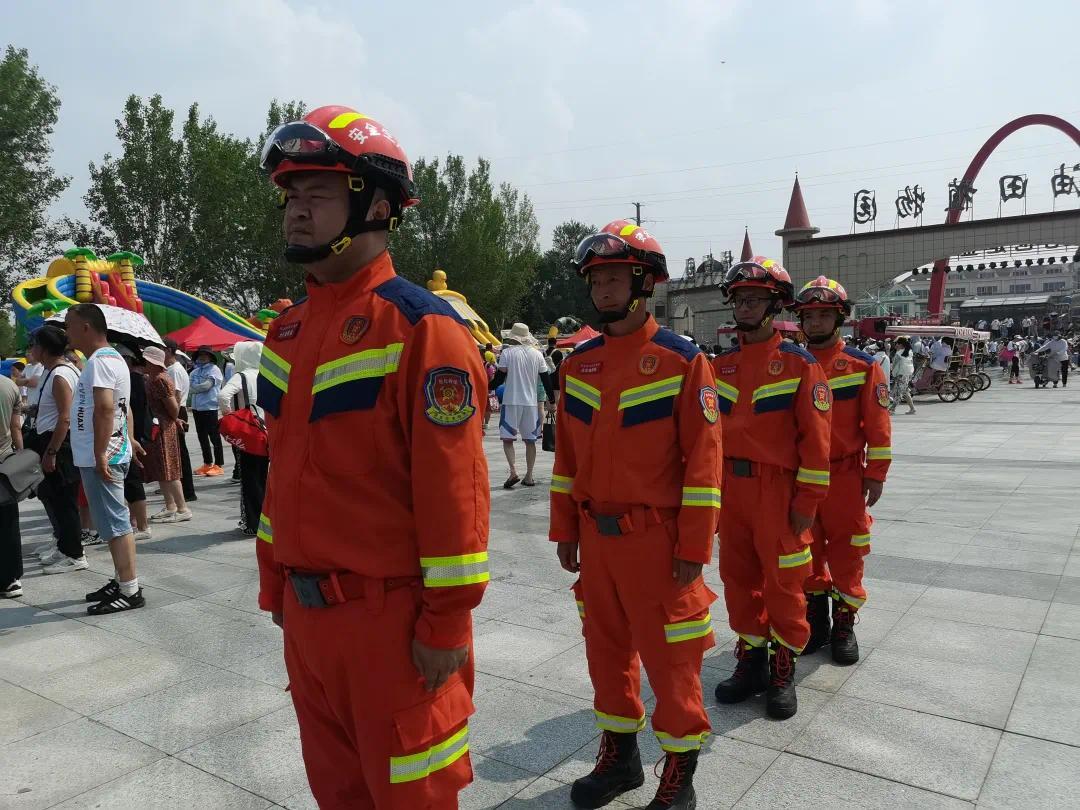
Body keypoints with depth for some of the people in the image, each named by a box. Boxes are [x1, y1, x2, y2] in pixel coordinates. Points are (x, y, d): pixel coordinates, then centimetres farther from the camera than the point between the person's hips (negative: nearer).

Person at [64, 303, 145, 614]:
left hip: (100, 459, -10)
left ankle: (129, 591, -2)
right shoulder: (111, 357, 18)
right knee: (114, 523, 14)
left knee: (115, 524, -7)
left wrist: (100, 455, -26)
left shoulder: (100, 360, -15)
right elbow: (122, 408, 23)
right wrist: (128, 440, 24)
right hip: (107, 454, 10)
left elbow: (105, 409, -25)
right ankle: (122, 582, 23)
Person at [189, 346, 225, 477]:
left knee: (214, 437, -3)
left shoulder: (214, 369, -5)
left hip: (210, 407, -7)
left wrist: (193, 388, -3)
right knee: (202, 437, 12)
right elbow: (190, 385, 8)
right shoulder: (195, 371, 15)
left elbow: (207, 385, -15)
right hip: (197, 407, 7)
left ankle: (218, 465, 2)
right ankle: (207, 464, 22)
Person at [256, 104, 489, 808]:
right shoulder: (289, 330, 9)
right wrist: (275, 582, 17)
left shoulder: (421, 326, -17)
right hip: (306, 613, 8)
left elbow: (454, 489, -19)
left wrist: (447, 622, -17)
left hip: (391, 618, -8)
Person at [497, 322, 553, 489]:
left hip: (511, 401, -3)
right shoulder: (537, 354, 5)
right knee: (530, 440, 11)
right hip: (531, 402, 3)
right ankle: (529, 476, 12)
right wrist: (551, 401, 15)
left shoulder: (507, 352, -5)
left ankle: (513, 472, -13)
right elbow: (546, 379, 8)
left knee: (507, 438, 4)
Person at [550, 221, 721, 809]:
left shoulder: (682, 360, -10)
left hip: (656, 538, -5)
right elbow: (566, 455, 10)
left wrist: (694, 549, -12)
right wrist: (565, 532, 9)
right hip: (596, 536, 5)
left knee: (669, 658, 7)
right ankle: (618, 756, 37)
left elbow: (703, 460, -11)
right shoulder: (578, 363, 6)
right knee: (607, 650, 17)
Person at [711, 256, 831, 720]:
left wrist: (807, 501, -11)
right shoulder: (720, 365, 9)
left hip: (778, 490, -5)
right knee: (738, 577, 13)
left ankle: (783, 671, 22)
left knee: (783, 582, 6)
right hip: (729, 489, 5)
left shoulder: (799, 363, -7)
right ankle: (751, 660, 29)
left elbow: (815, 436, -9)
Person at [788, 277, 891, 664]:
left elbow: (877, 425, -4)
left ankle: (844, 624, 20)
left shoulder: (863, 365, -4)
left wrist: (875, 475, -7)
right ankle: (816, 619, 27)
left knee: (846, 553, 5)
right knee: (806, 551, 12)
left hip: (845, 476, -3)